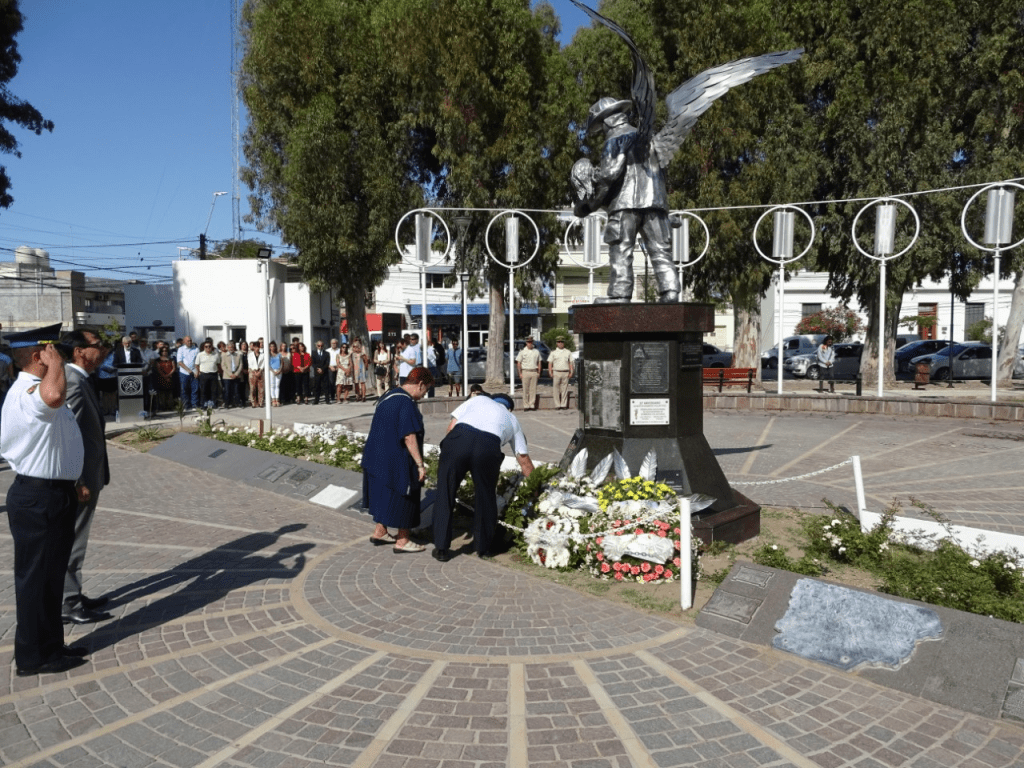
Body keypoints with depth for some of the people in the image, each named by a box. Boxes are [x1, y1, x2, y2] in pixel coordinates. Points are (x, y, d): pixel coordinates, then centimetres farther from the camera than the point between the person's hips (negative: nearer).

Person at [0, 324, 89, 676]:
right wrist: (55, 363, -31)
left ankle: (50, 646, 33)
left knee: (50, 575, 19)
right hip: (38, 499, -10)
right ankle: (33, 657, 16)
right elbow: (54, 395, -48)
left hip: (52, 493, 11)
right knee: (36, 576, 2)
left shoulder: (31, 391, 13)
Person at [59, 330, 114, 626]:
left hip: (86, 475, 10)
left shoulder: (80, 379, 11)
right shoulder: (73, 381, -20)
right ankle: (69, 604, 12)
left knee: (74, 540, 18)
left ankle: (74, 595, 30)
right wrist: (79, 481, -23)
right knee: (72, 542, 1)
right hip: (80, 479, -10)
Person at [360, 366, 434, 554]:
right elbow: (409, 437, -24)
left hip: (378, 458, 10)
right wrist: (420, 464, -20)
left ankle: (380, 532, 33)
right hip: (396, 461, -10)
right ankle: (402, 541, 15)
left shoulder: (389, 396, 9)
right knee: (404, 498, 4)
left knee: (386, 496, 22)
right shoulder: (406, 403, -21)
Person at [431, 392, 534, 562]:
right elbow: (525, 462, 36)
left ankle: (441, 549, 20)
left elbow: (451, 427, 18)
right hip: (488, 446, 0)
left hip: (458, 438, 0)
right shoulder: (511, 419, 35)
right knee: (485, 498, 20)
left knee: (445, 495, 14)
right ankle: (484, 548, 32)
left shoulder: (478, 400, 34)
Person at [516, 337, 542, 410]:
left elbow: (539, 363, 16)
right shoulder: (522, 351, 3)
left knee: (533, 389, 1)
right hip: (525, 372, -3)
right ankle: (526, 405, 0)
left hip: (534, 372, 3)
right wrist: (520, 373, -5)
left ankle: (532, 405, 5)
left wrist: (539, 373, 8)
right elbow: (518, 363, 2)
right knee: (525, 390, -4)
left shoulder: (536, 351, 12)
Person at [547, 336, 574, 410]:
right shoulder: (553, 352, 7)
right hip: (556, 373, -1)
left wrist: (571, 372, 4)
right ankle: (557, 405, 2)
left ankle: (563, 405, 5)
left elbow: (570, 363, 14)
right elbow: (550, 363, 5)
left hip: (565, 373, 1)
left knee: (564, 389, 0)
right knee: (556, 390, -2)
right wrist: (550, 372, -4)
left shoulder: (568, 352, 12)